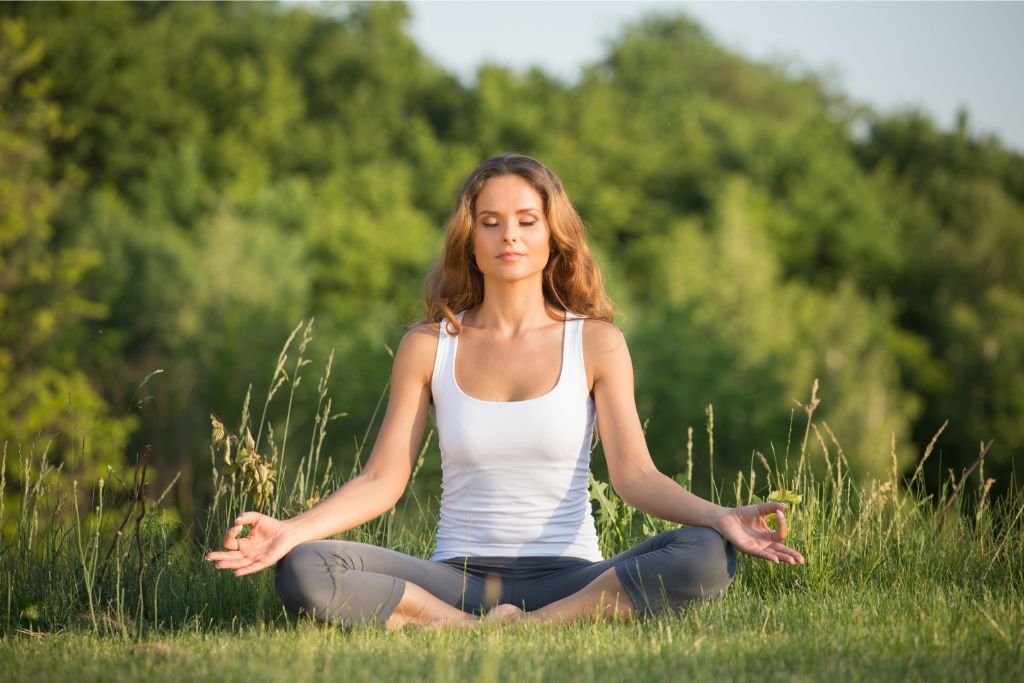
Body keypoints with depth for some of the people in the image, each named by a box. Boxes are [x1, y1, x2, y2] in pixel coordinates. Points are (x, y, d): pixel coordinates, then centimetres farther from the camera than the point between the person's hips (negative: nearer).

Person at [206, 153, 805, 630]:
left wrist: (721, 518, -24)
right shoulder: (429, 347, 6)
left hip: (568, 580, 0)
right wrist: (293, 529, -15)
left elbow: (635, 474, -5)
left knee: (704, 557, -30)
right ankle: (483, 632, -27)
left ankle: (532, 627, -29)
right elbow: (384, 479, 2)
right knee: (304, 572, -26)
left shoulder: (596, 343, 4)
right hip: (457, 579, 0)